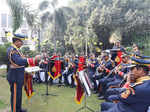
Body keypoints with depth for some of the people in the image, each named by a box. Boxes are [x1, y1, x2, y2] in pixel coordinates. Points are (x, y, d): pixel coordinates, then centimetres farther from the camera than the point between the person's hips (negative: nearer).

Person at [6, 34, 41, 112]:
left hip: (18, 76, 10)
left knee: (18, 94, 21)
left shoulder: (15, 49, 12)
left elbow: (20, 60, 13)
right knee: (15, 95, 2)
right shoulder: (12, 50, -21)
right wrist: (34, 59, -42)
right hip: (15, 77, -10)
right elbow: (19, 61, -37)